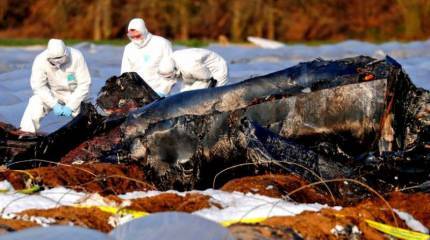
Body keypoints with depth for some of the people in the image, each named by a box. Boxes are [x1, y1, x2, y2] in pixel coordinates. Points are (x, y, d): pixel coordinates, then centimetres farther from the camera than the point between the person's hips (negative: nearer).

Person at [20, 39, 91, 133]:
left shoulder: (76, 57, -25)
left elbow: (84, 84, -20)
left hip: (73, 94, 0)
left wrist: (70, 106, -24)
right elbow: (38, 86, -18)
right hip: (52, 94, 0)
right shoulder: (41, 60, -22)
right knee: (35, 102, -25)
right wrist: (54, 104, -26)